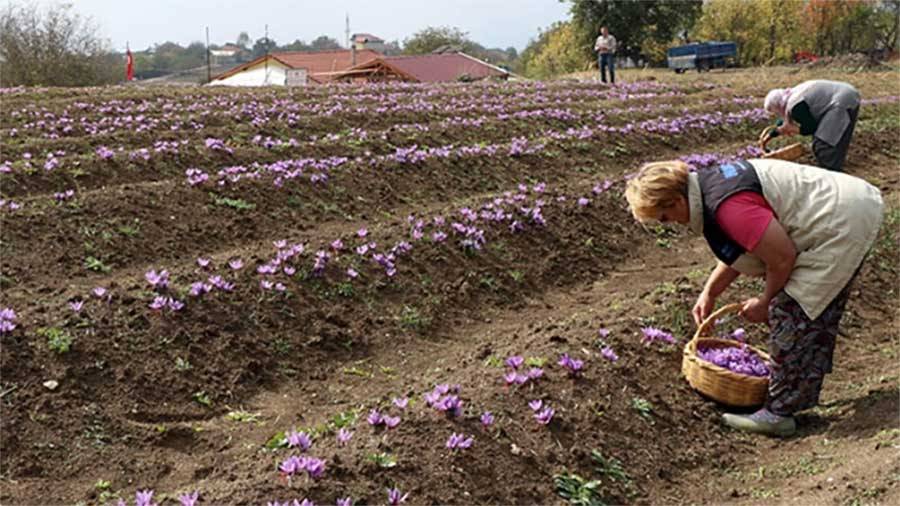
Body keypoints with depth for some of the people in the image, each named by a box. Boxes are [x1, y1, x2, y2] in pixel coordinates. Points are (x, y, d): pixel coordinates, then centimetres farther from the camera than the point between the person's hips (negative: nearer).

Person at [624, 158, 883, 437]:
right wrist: (709, 292, 17)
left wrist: (765, 302, -6)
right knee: (818, 315, 20)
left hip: (839, 226, -11)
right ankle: (803, 395, 35)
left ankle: (779, 412, 1)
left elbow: (782, 257, -23)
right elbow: (739, 247, 17)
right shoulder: (710, 181, 4)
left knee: (790, 312, -8)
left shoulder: (727, 207, -29)